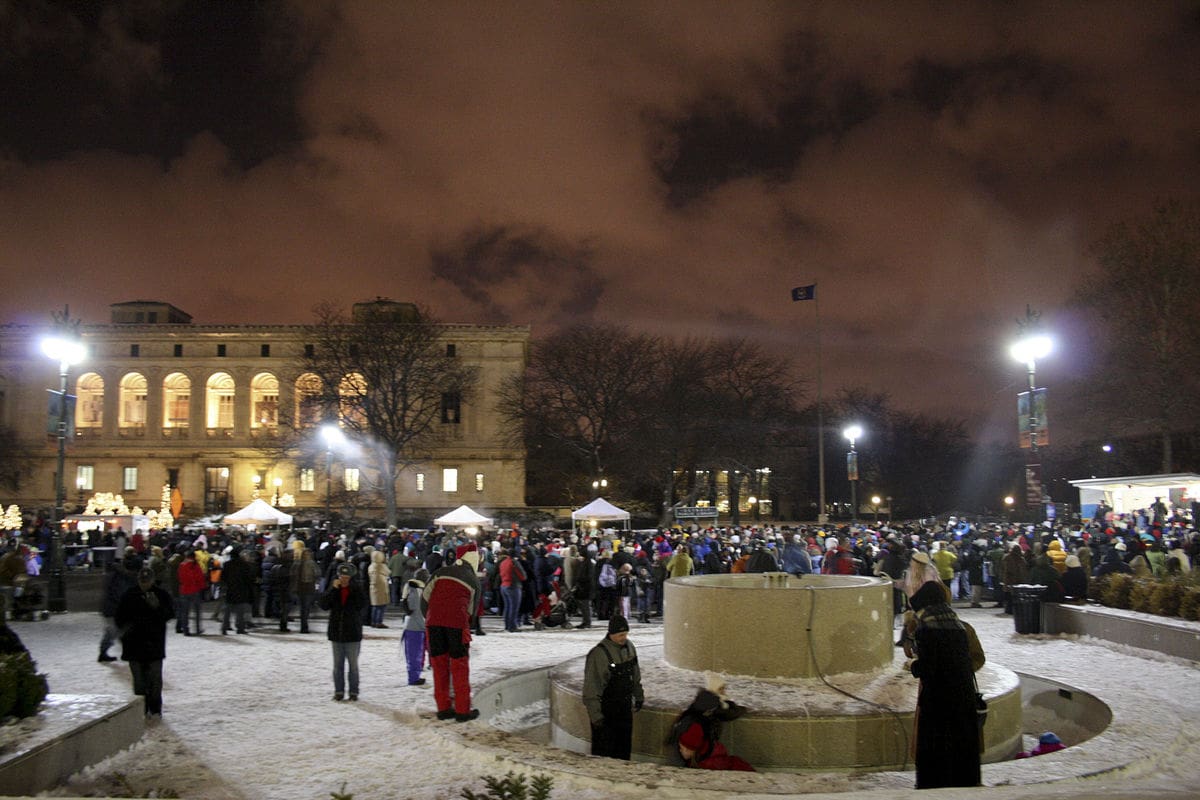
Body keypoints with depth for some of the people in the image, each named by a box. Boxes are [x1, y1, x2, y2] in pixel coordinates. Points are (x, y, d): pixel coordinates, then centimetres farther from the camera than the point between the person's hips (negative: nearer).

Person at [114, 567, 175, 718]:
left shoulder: (161, 595, -1)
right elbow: (120, 616, 11)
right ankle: (140, 709, 15)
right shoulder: (129, 595, 3)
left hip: (154, 643, -1)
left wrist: (157, 607, -25)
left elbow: (171, 614, -8)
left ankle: (154, 708, 12)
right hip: (134, 642, 1)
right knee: (138, 678, 6)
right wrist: (124, 626, -8)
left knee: (155, 677, 1)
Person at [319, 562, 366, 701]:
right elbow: (324, 605, -10)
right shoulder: (333, 589, 2)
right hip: (336, 633, 2)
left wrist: (353, 588, -22)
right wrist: (333, 589, -18)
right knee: (338, 665, 10)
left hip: (353, 634, -2)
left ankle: (354, 692, 13)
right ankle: (339, 691, 18)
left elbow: (363, 604, -20)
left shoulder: (357, 589, -4)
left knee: (353, 665, 6)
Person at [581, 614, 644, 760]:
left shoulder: (629, 647, 1)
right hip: (605, 710, -7)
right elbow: (591, 688, -21)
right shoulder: (599, 654, -23)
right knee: (603, 751, 0)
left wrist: (639, 697, 19)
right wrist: (595, 715, -20)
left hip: (625, 707, 7)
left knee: (624, 749, 16)